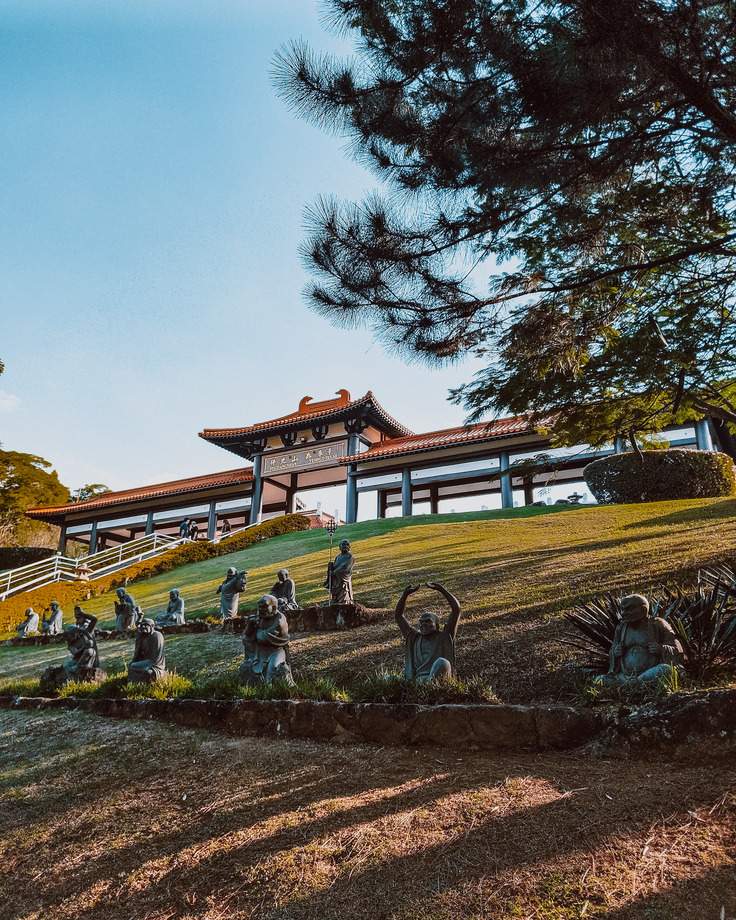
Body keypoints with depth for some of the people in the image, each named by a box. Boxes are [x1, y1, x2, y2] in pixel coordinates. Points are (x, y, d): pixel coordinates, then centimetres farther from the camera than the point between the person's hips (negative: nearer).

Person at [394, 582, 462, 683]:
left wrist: (442, 589, 6)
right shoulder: (414, 637, 25)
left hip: (437, 678, -3)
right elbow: (398, 615, 28)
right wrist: (405, 594, 20)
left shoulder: (444, 636, 16)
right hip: (418, 680, 3)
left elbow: (456, 609, 8)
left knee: (442, 662, -35)